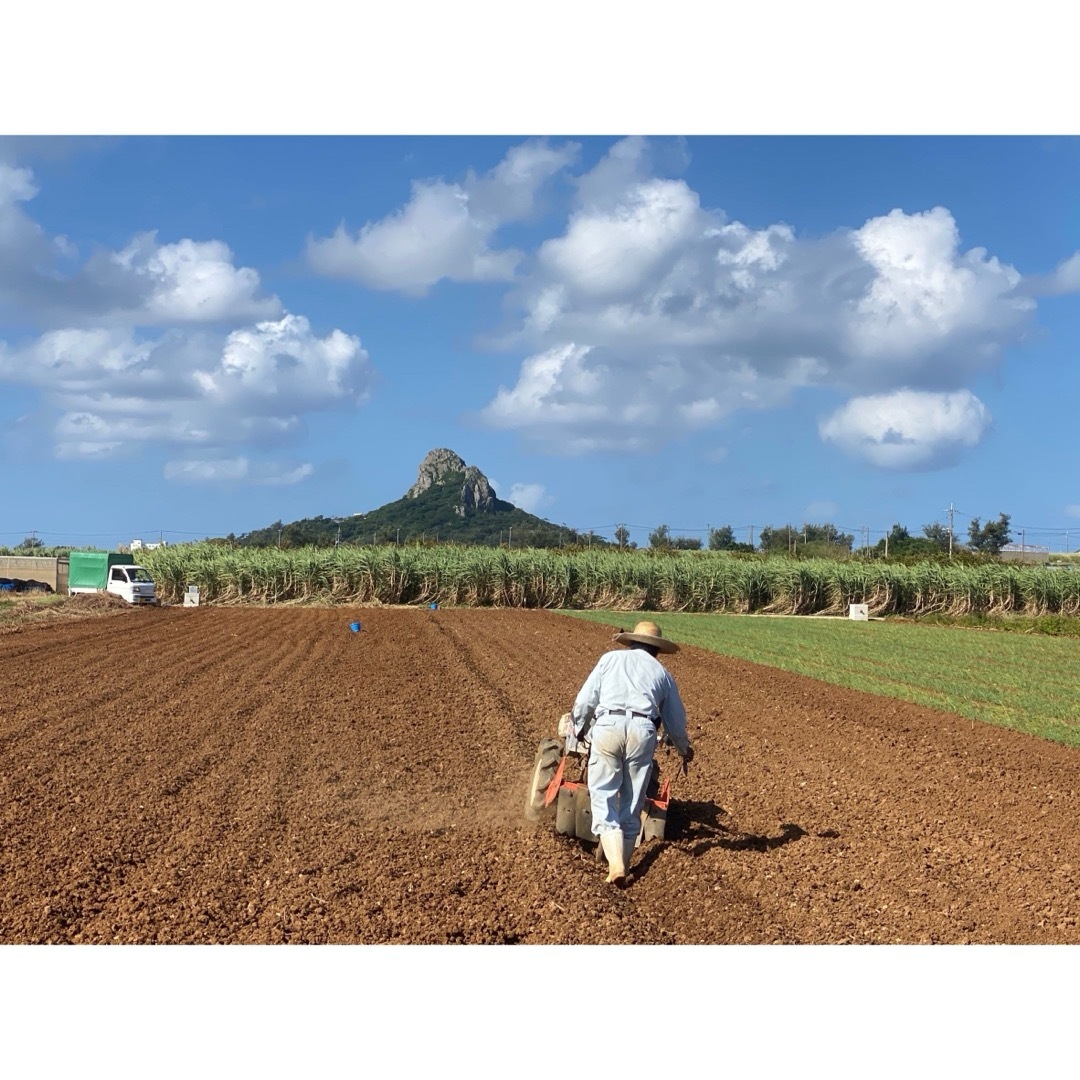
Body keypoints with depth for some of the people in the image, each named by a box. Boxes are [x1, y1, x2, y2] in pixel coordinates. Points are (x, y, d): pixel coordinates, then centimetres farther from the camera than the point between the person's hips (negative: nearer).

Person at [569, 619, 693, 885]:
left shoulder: (611, 658, 21)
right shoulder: (661, 672, 25)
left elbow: (585, 700, 13)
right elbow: (675, 721, 31)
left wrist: (578, 730, 29)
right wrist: (684, 748, 49)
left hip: (607, 726, -1)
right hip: (642, 731, 1)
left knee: (603, 796, 0)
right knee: (632, 801, 12)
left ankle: (615, 864, -15)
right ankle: (623, 860, 17)